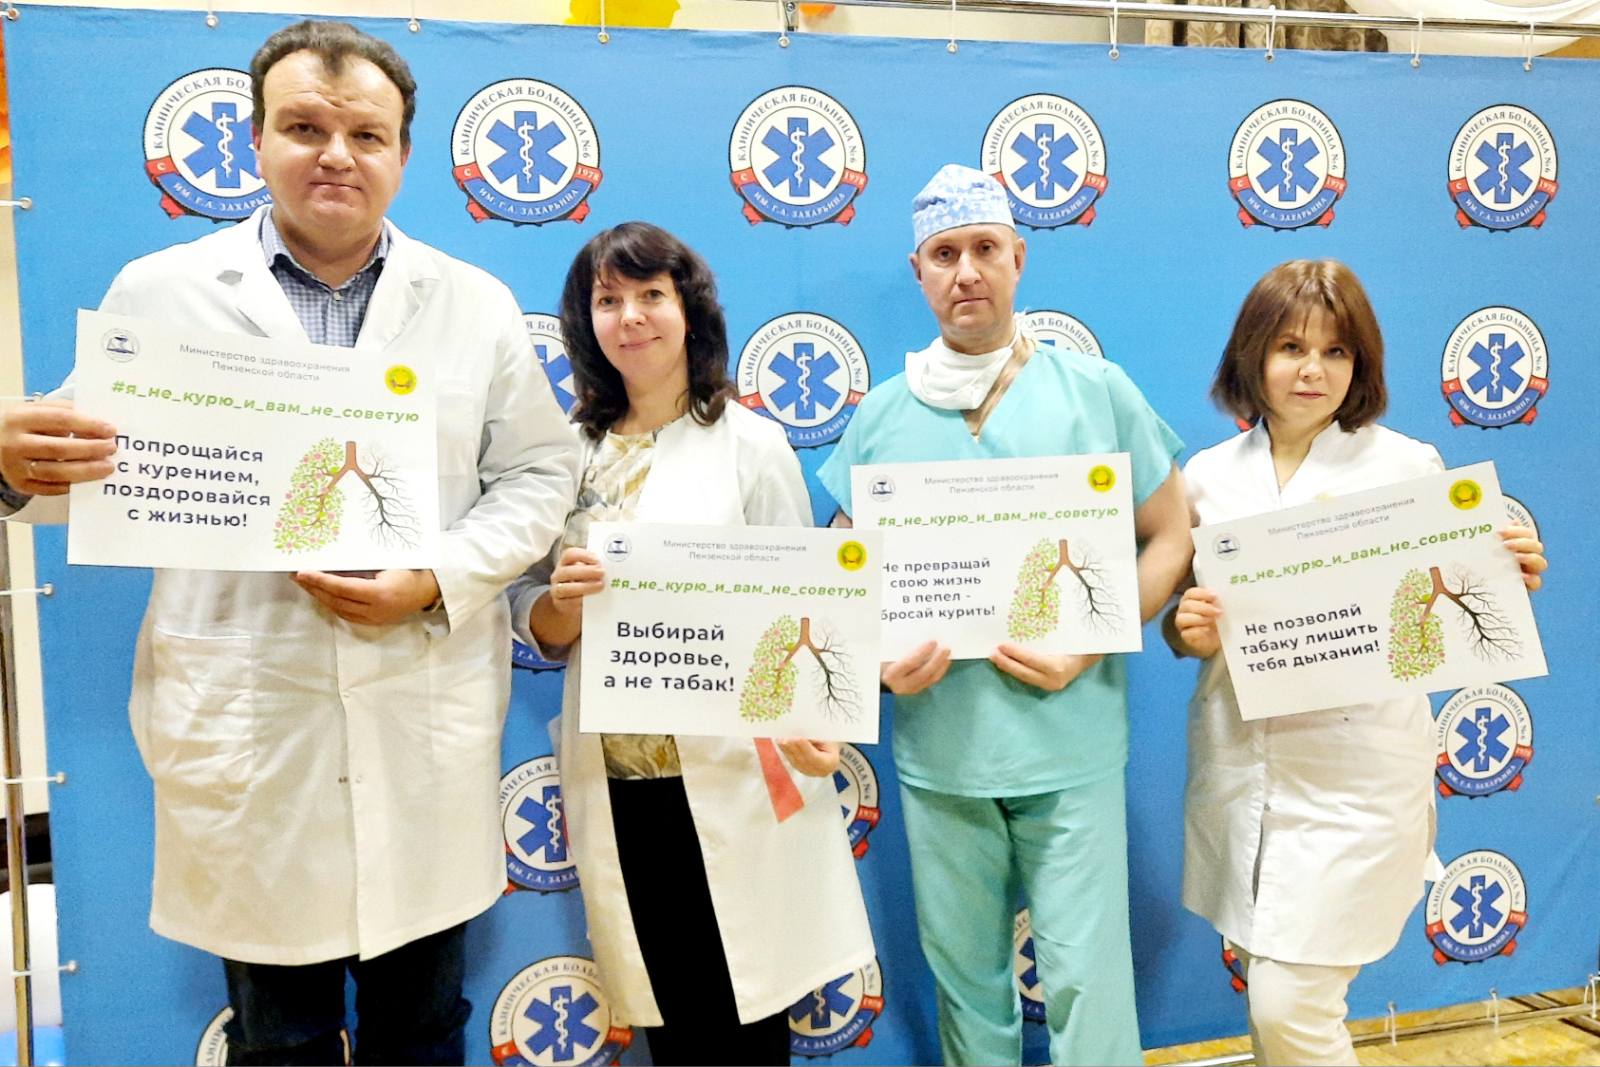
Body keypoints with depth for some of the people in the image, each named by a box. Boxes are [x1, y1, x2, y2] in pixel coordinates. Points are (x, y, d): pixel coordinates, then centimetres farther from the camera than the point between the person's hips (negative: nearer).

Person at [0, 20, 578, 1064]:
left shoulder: (477, 304, 5)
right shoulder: (158, 293, 2)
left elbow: (538, 472, 4)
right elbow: (109, 478, 5)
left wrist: (436, 582, -12)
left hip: (429, 727, 1)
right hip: (244, 730, -1)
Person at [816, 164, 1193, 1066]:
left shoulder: (1096, 390, 1)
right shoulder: (882, 415, 6)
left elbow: (1170, 537, 3)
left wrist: (1087, 649, -11)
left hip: (1070, 744, -2)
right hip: (936, 747, 2)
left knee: (1085, 976, 3)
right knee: (964, 975, 15)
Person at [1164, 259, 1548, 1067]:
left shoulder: (1407, 467, -4)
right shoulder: (1208, 475, 4)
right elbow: (1180, 621, 11)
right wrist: (1188, 630, -12)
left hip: (1354, 779, -3)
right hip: (1237, 770, 4)